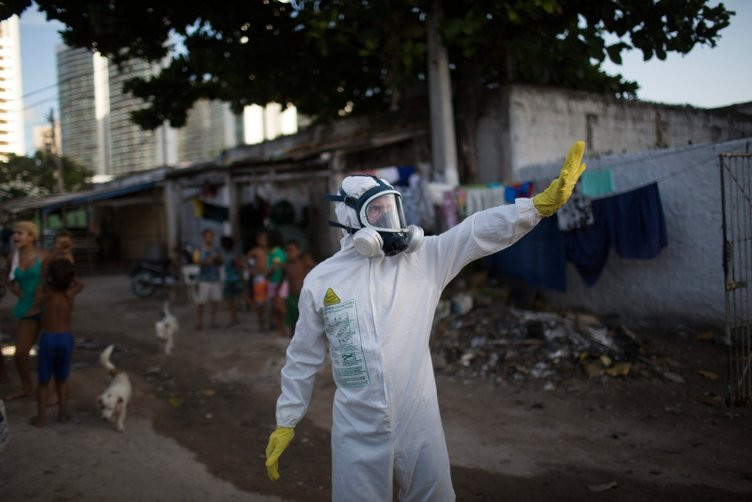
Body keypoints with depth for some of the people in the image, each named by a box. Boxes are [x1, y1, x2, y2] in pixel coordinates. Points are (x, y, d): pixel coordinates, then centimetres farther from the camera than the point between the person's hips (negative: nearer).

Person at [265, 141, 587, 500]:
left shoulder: (423, 258, -2)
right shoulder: (320, 280, -3)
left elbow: (478, 232, -13)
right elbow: (303, 358, 5)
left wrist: (543, 203, -25)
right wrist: (285, 423, 9)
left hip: (420, 424, 1)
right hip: (358, 432, -1)